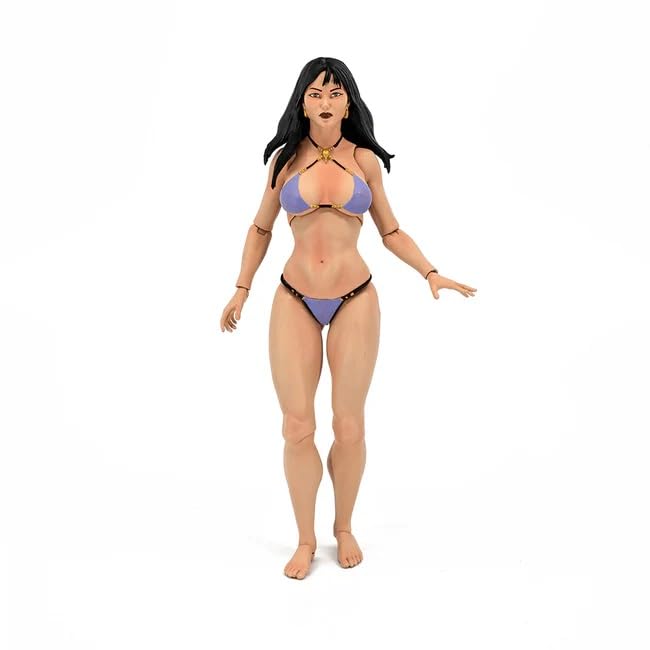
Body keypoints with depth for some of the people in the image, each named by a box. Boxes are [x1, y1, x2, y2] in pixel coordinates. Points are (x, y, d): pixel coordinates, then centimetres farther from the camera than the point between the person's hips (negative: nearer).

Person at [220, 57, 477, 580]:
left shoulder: (364, 159, 2)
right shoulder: (286, 158, 2)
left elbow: (391, 231, 9)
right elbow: (261, 228, 14)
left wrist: (432, 273, -4)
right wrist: (242, 290, 13)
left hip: (354, 301, 0)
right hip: (294, 302, 1)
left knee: (349, 427, 5)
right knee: (298, 428, 1)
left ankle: (345, 527, 29)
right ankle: (306, 539, 21)